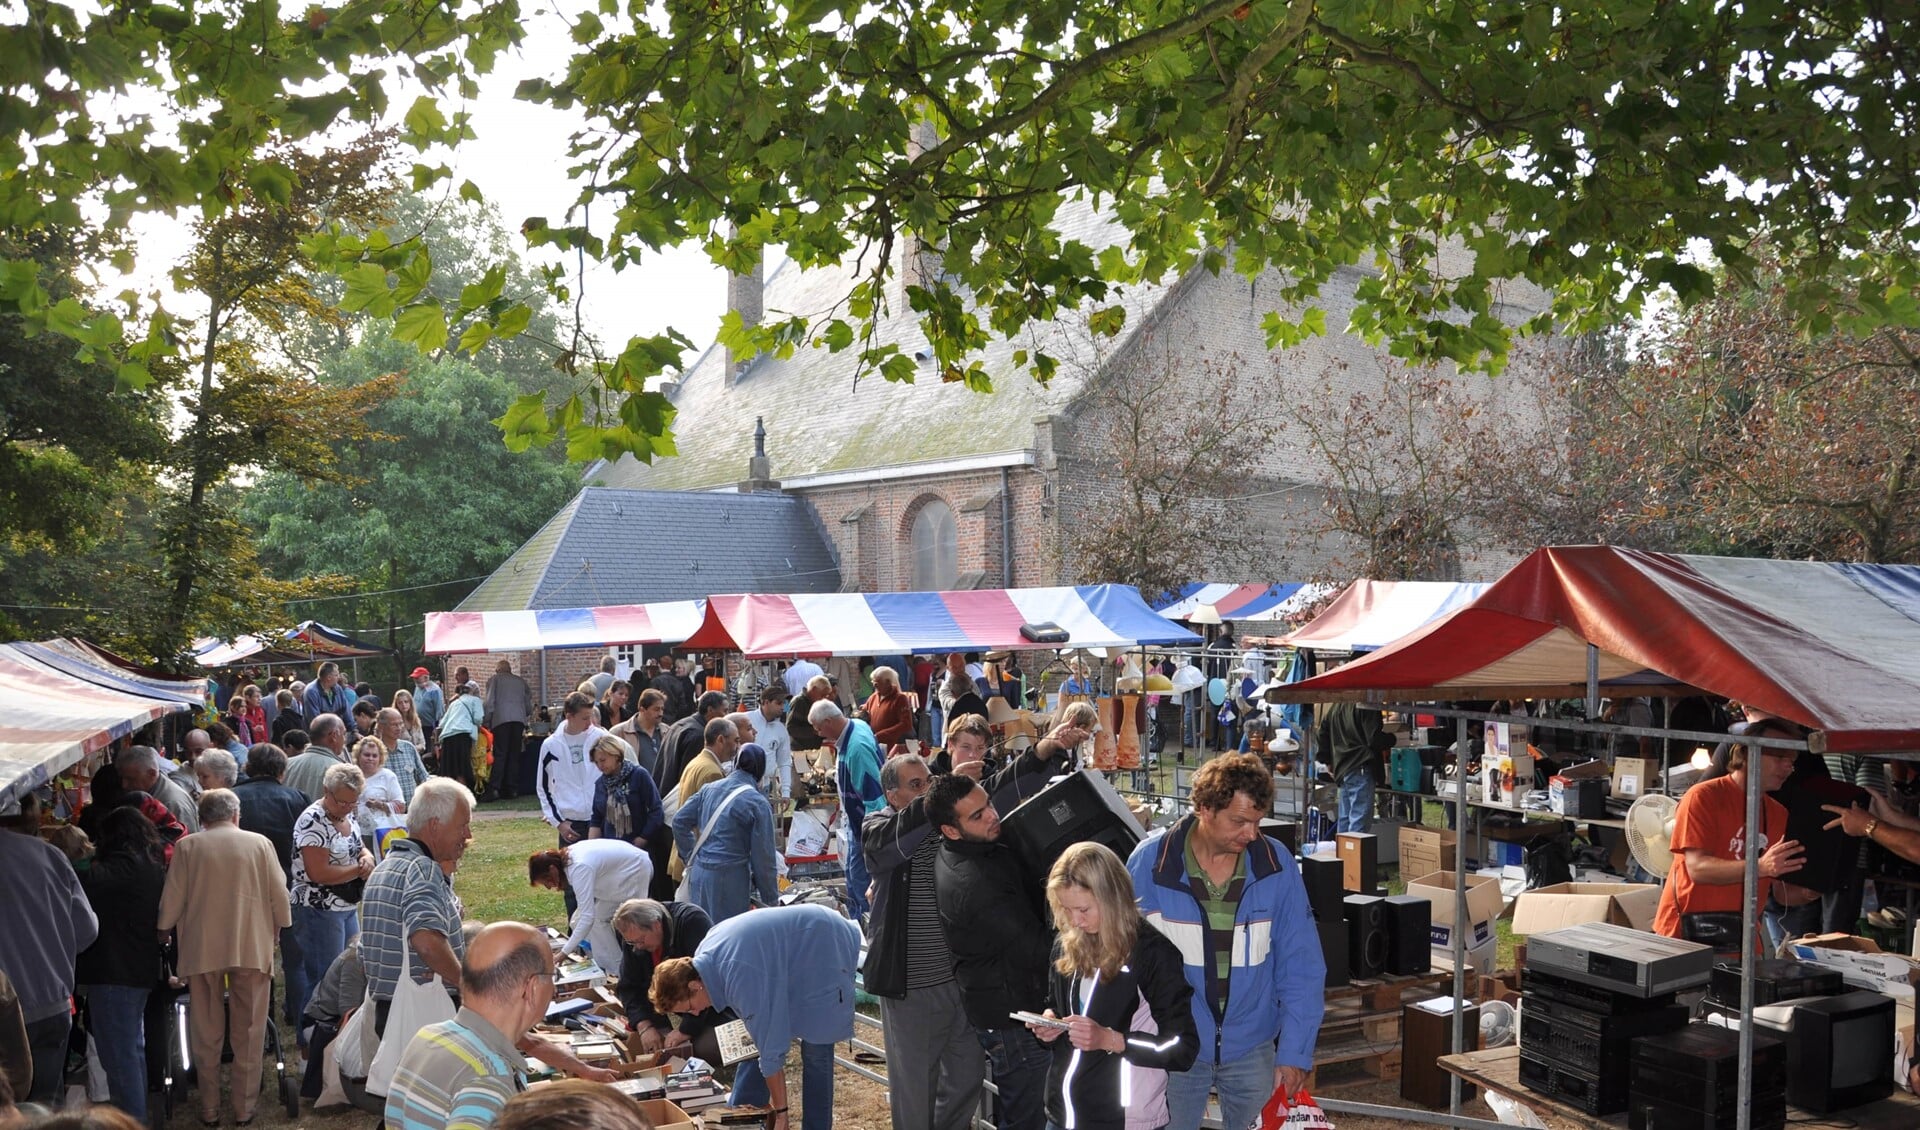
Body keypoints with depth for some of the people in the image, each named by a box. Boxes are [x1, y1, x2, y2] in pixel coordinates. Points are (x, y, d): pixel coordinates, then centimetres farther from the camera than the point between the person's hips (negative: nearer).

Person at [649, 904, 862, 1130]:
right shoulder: (705, 956, -7)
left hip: (826, 951, -9)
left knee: (815, 1050, -9)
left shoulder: (743, 977, -33)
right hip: (794, 949, 9)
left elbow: (771, 1047, -28)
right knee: (758, 1041, 9)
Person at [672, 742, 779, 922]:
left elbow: (679, 821, 12)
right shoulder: (758, 804, -10)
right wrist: (771, 899, 0)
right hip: (729, 879, -6)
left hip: (699, 873, 6)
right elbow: (763, 857, -9)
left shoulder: (710, 789, 7)